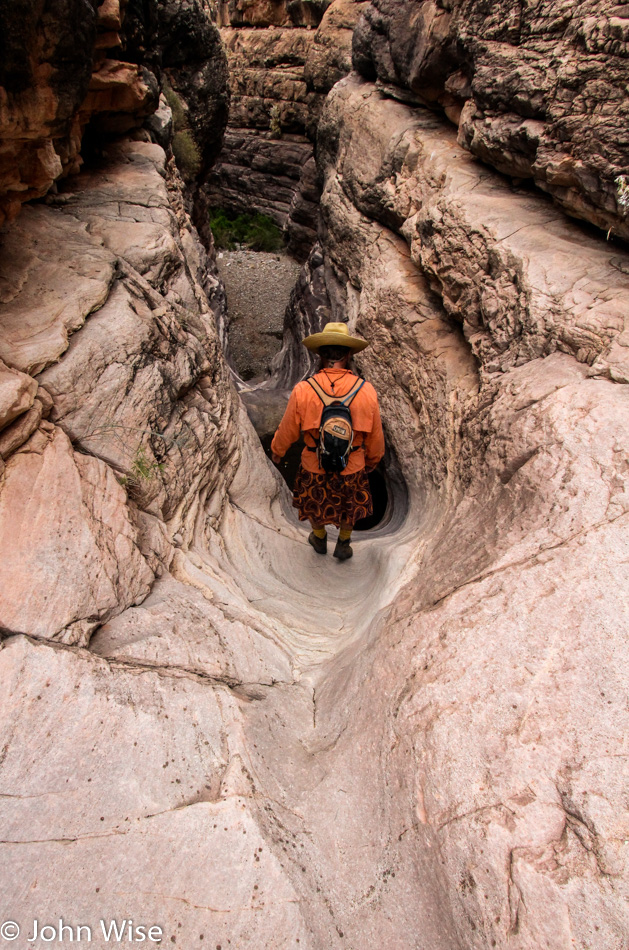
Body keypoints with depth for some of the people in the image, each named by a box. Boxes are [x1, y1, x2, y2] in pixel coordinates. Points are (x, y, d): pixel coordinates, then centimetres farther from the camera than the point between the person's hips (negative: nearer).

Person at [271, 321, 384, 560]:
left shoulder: (303, 390, -24)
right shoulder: (366, 391, -22)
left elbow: (287, 430, -10)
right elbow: (375, 436, -8)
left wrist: (277, 451, 12)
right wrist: (373, 459, 13)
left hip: (314, 468, 0)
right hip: (352, 469, 0)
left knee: (315, 502, 30)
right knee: (351, 504, 30)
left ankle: (320, 540, 54)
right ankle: (343, 545, 48)